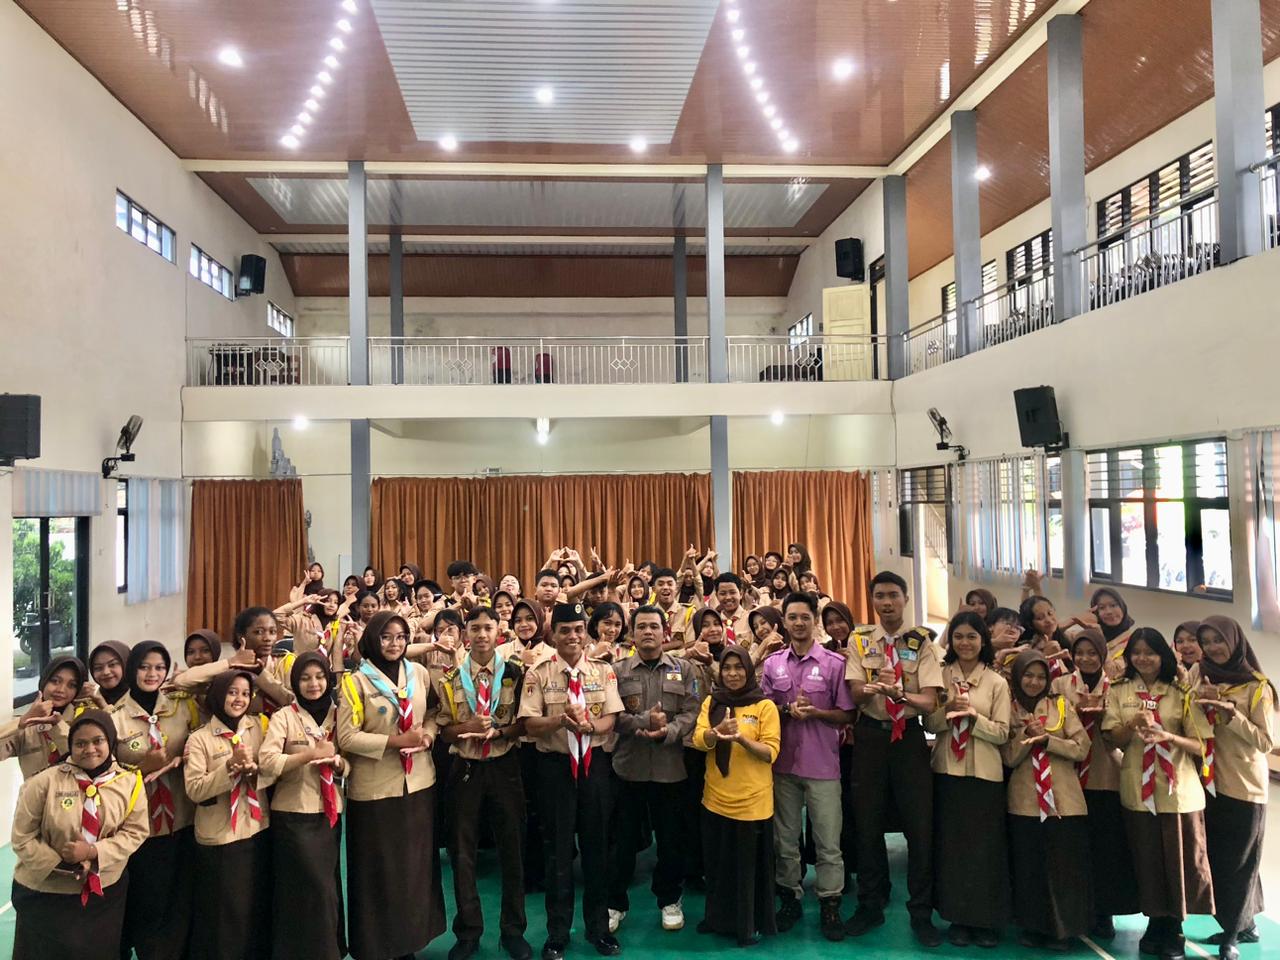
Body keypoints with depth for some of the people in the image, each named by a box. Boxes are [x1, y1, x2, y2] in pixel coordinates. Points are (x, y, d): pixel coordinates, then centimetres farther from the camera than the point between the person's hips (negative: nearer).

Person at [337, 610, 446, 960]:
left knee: (416, 864, 12)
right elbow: (346, 737, -13)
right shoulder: (357, 681, -8)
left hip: (418, 782, 4)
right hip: (376, 787, -4)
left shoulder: (419, 673, 4)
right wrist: (396, 741, -18)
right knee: (379, 869, 6)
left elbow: (434, 714, 13)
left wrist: (427, 736, -9)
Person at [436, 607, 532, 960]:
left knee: (512, 850, 9)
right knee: (462, 852, 9)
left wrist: (497, 731, -19)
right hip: (465, 768, 1)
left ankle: (513, 931, 26)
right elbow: (442, 730, 1)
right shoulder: (450, 676, 1)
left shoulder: (514, 673, -1)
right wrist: (469, 727, -18)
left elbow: (525, 722, -1)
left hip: (504, 767, 0)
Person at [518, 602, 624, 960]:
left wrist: (589, 724, -26)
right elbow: (531, 725, -9)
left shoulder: (603, 672, 0)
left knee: (596, 845, 12)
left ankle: (598, 927, 29)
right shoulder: (538, 674, -4)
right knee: (558, 849, 8)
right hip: (555, 764, -1)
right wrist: (562, 719, -27)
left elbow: (610, 721, -5)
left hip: (594, 762, 2)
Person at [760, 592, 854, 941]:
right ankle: (790, 897, 28)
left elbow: (846, 715, -3)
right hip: (783, 762, 3)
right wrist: (787, 709, -12)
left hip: (822, 764, -3)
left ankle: (830, 905, 18)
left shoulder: (835, 663, -6)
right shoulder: (772, 663, 3)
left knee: (828, 841, 3)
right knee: (785, 838, 14)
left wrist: (815, 712, -18)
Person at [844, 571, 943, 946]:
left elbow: (930, 701, -12)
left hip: (909, 736, -1)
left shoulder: (922, 643, -3)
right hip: (870, 736, 1)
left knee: (919, 826, 2)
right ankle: (870, 905, 25)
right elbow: (854, 693, -9)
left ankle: (921, 913, 18)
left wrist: (899, 692, -32)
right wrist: (870, 688, -33)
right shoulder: (859, 642, 1)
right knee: (867, 824, 10)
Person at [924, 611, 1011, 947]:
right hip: (947, 771, 1)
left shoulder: (997, 683, 1)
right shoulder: (940, 676, 4)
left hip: (984, 774, -1)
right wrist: (948, 710, -17)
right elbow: (929, 724, 1)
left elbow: (1001, 733, -4)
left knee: (984, 845, 4)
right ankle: (957, 917, 18)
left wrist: (973, 716, -19)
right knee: (950, 843, 6)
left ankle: (986, 919, 18)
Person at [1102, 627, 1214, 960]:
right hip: (1138, 789, 1)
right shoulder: (1119, 692, 3)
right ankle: (1156, 924, 23)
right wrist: (1133, 724, -23)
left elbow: (1201, 745, -3)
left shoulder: (1181, 693, 0)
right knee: (1147, 858, 8)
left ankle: (1173, 928, 21)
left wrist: (1169, 736, -21)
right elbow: (1113, 740, -3)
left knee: (1178, 857, 5)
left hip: (1179, 789, -1)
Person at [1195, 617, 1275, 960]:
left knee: (1237, 861, 6)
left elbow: (1266, 742, -13)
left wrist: (1232, 714, -23)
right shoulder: (1203, 681, 6)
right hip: (1210, 785, 5)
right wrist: (1202, 706, -8)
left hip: (1244, 788, -5)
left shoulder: (1257, 686, -8)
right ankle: (1244, 923, 29)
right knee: (1217, 859, 12)